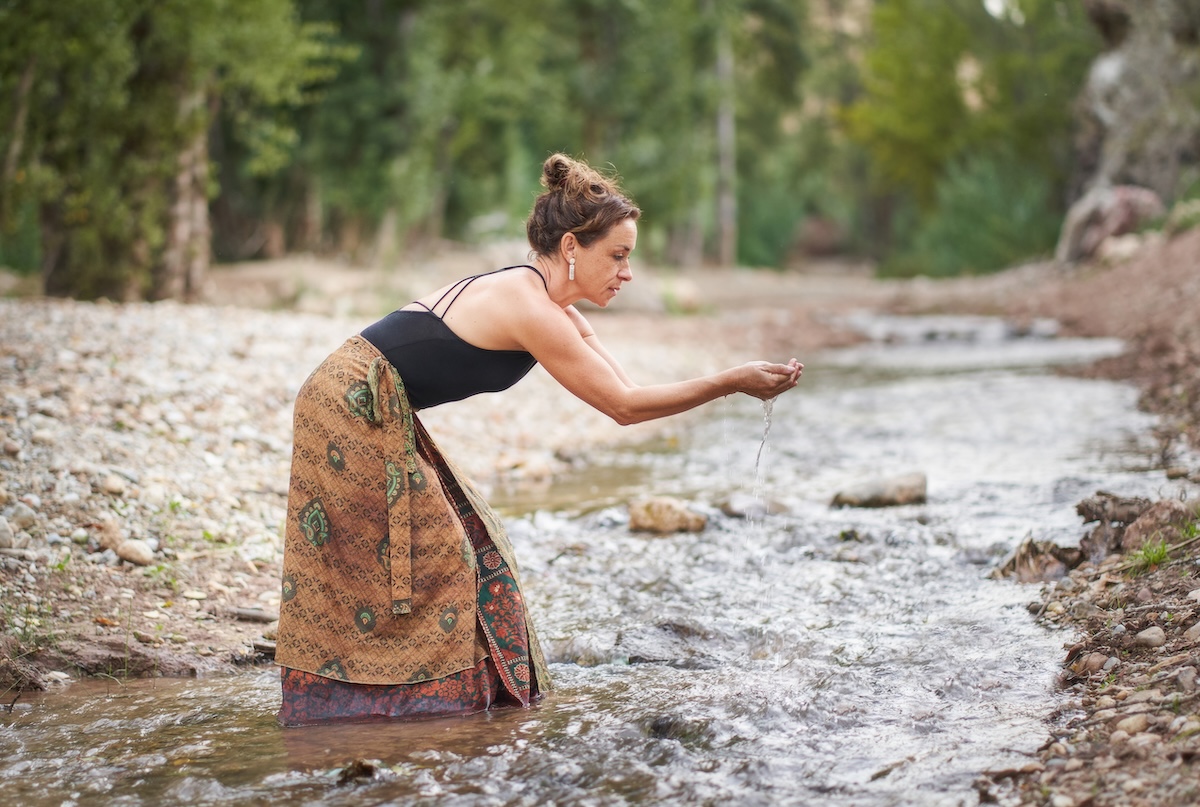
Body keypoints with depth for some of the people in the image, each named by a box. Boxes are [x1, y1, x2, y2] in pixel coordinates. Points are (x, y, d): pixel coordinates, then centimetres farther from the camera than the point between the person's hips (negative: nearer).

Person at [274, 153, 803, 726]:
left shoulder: (545, 303, 8)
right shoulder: (529, 309, -21)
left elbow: (625, 391, 8)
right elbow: (623, 406, -19)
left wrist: (740, 383, 1)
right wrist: (732, 382, -17)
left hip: (372, 415, 10)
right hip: (352, 407, -10)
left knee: (464, 542, 12)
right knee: (425, 558, -5)